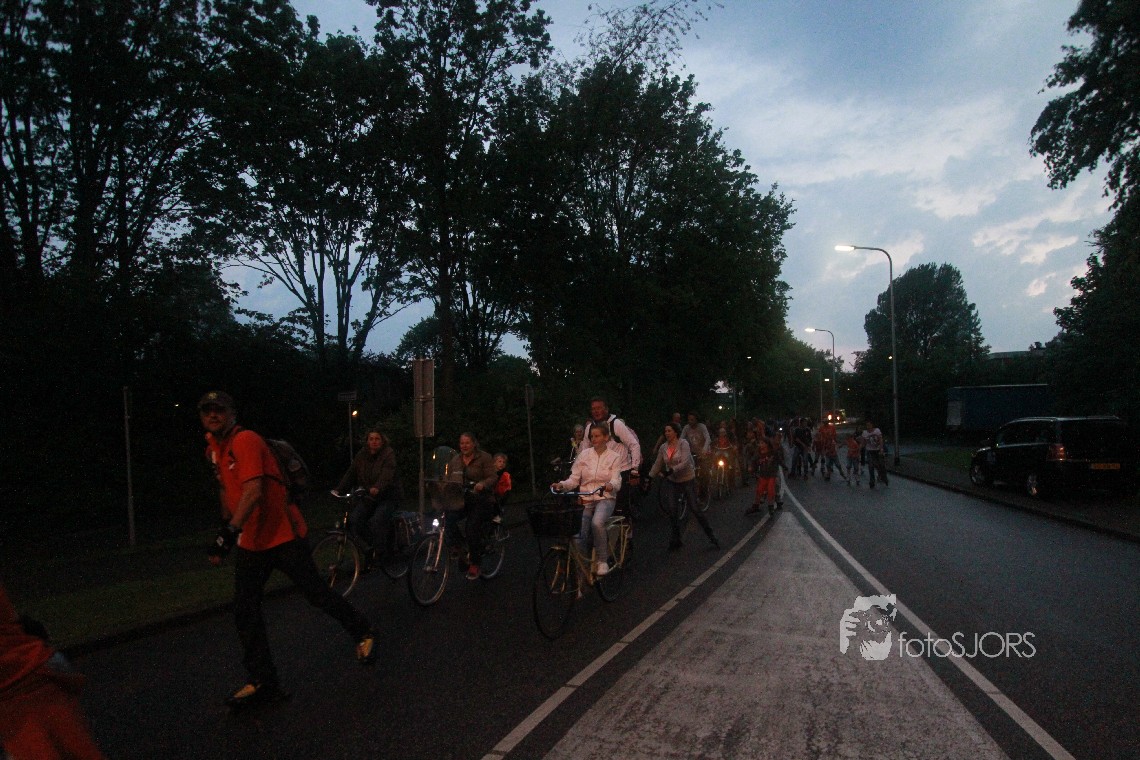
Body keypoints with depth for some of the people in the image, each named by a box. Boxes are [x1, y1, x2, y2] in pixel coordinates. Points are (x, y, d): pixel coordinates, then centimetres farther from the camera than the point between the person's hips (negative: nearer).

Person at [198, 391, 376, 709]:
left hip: (283, 535, -8)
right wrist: (224, 526, 26)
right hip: (250, 541, 8)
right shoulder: (213, 448, 10)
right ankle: (263, 683, 14)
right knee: (245, 611, 3)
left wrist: (229, 532, -36)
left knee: (316, 593, 3)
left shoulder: (246, 440, -18)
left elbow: (253, 491, -29)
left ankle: (362, 632, 27)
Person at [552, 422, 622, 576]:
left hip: (605, 499, -2)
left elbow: (616, 482, -11)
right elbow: (574, 479, 4)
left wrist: (610, 486, -34)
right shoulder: (584, 454, 5)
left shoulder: (614, 456, 0)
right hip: (586, 499, 3)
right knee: (581, 534, -19)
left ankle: (602, 561, -16)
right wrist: (562, 485, -16)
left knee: (597, 522, -34)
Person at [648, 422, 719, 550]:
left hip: (688, 480, -4)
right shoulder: (663, 448, 0)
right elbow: (657, 465, 5)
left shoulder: (683, 443, -15)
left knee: (694, 509, -4)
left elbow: (685, 462, -25)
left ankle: (711, 536, 13)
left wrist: (672, 470, -36)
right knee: (671, 510, -8)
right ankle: (676, 539, 6)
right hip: (671, 481, 4)